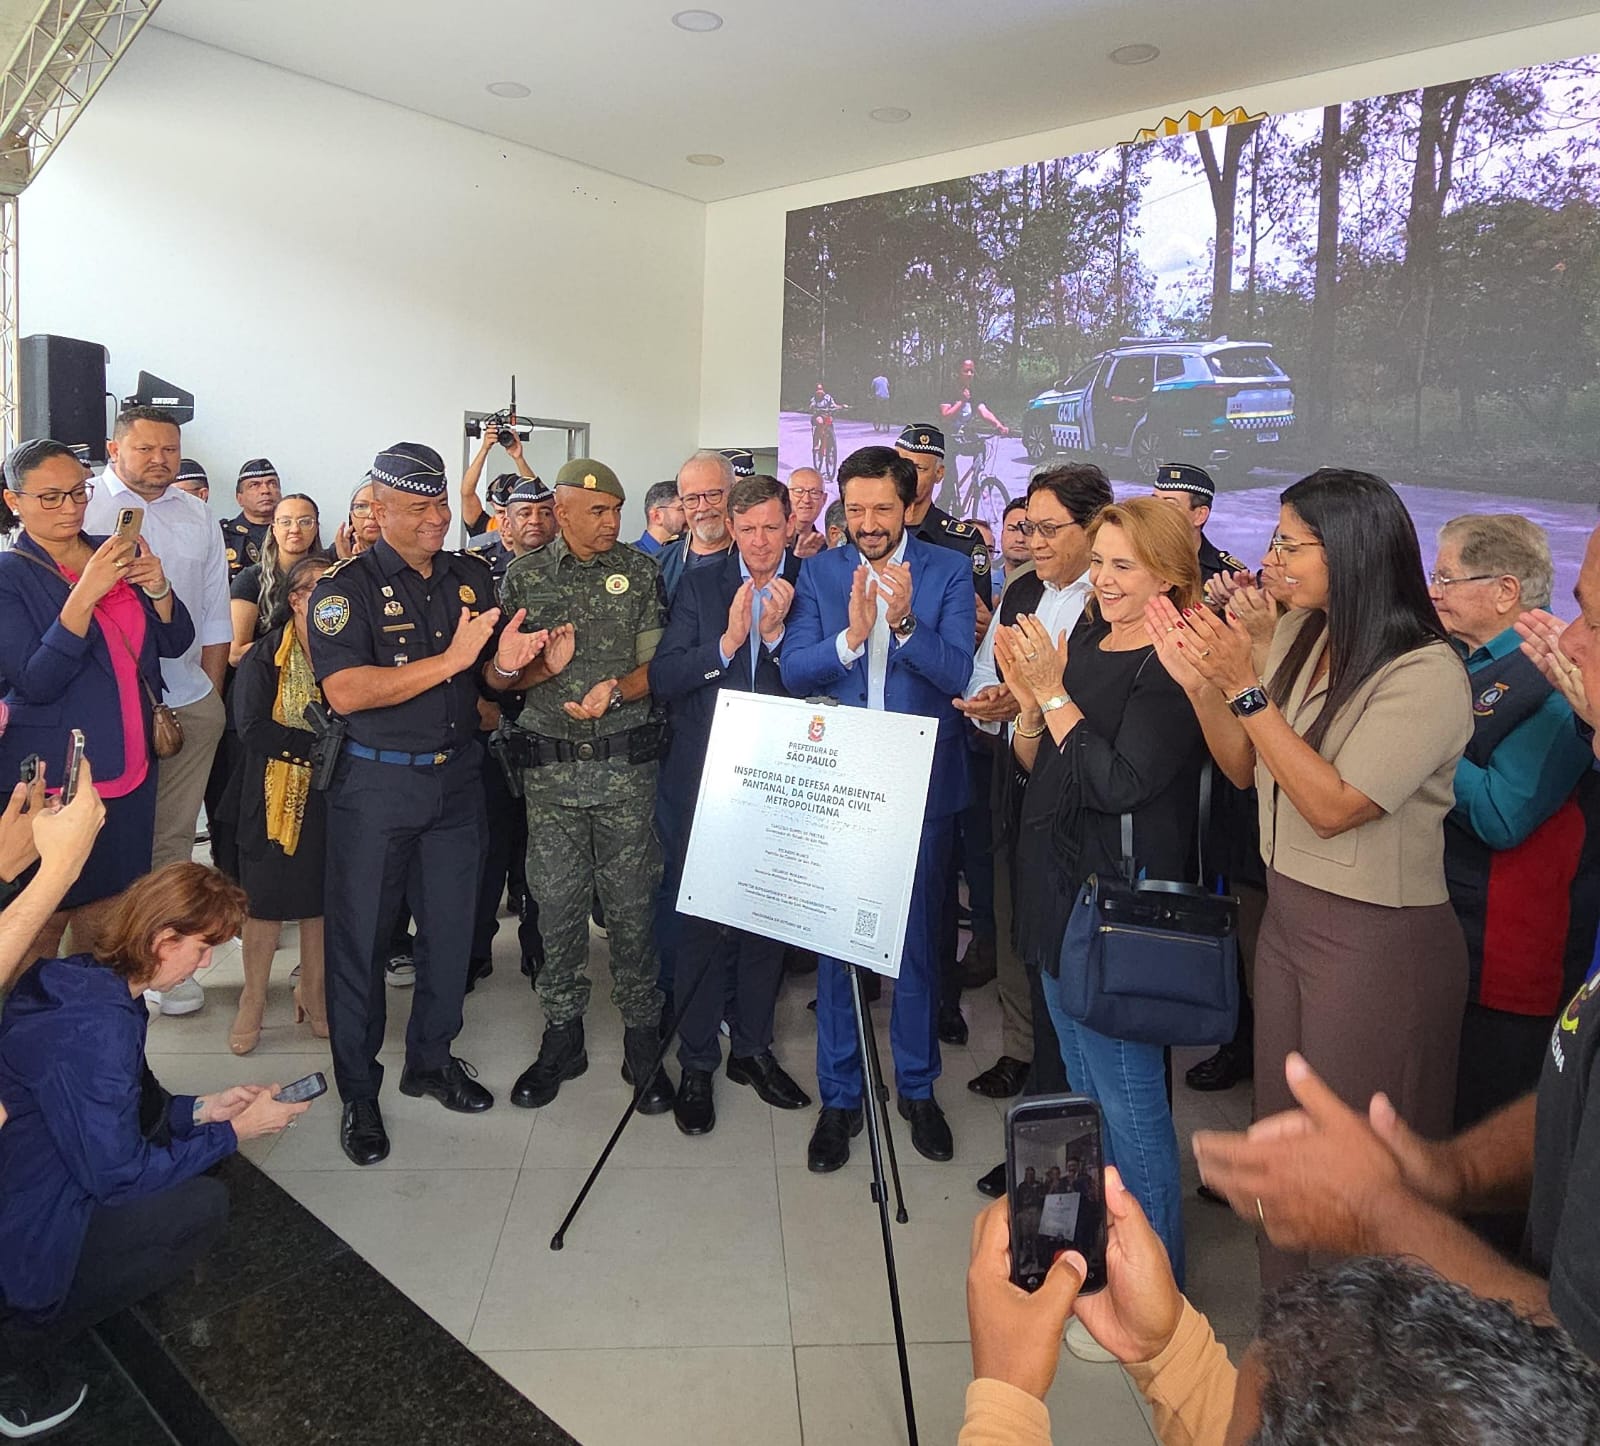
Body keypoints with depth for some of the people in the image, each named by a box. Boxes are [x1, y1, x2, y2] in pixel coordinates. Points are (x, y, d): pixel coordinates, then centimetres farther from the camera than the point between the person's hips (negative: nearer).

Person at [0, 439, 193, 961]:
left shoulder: (116, 553, 7)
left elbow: (176, 642, 7)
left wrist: (157, 587, -13)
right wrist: (86, 592, -26)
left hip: (127, 769, 5)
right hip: (50, 777, -5)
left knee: (104, 913, 15)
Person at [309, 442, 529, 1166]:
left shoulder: (472, 576, 7)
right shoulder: (346, 587, -9)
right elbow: (346, 692, -23)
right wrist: (450, 660, -26)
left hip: (457, 778, 5)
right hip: (376, 785, -4)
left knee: (451, 926, 13)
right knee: (360, 934, 6)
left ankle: (431, 1059, 34)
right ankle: (358, 1091, 22)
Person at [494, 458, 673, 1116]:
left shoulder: (640, 571, 4)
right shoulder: (524, 577, 6)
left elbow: (657, 664, 1)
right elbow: (496, 673, 5)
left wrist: (616, 691, -17)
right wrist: (544, 665, -15)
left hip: (627, 764, -1)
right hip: (550, 767, 1)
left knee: (631, 906, 4)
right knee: (557, 905, 8)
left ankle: (641, 1041, 18)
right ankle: (561, 1036, 25)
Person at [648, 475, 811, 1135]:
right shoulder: (700, 587, 2)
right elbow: (662, 679, -7)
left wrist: (775, 634, -18)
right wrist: (726, 643, -19)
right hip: (705, 783, -1)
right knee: (701, 924, 5)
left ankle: (752, 1047, 31)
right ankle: (696, 1063, 21)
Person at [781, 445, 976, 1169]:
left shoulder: (948, 570, -2)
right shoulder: (819, 572, 3)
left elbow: (957, 673, -12)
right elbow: (794, 672, -6)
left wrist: (904, 622, -28)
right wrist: (851, 637, -24)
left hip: (921, 784, -1)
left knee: (917, 938, 12)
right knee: (835, 939, 9)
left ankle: (917, 1086, 31)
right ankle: (839, 1096, 25)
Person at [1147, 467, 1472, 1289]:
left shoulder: (1428, 674, -20)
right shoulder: (1298, 634, 2)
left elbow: (1331, 806, -24)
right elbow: (1244, 769, 5)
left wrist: (1244, 688, -26)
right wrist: (1201, 684, -10)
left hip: (1377, 943, -7)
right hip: (1287, 915, 7)